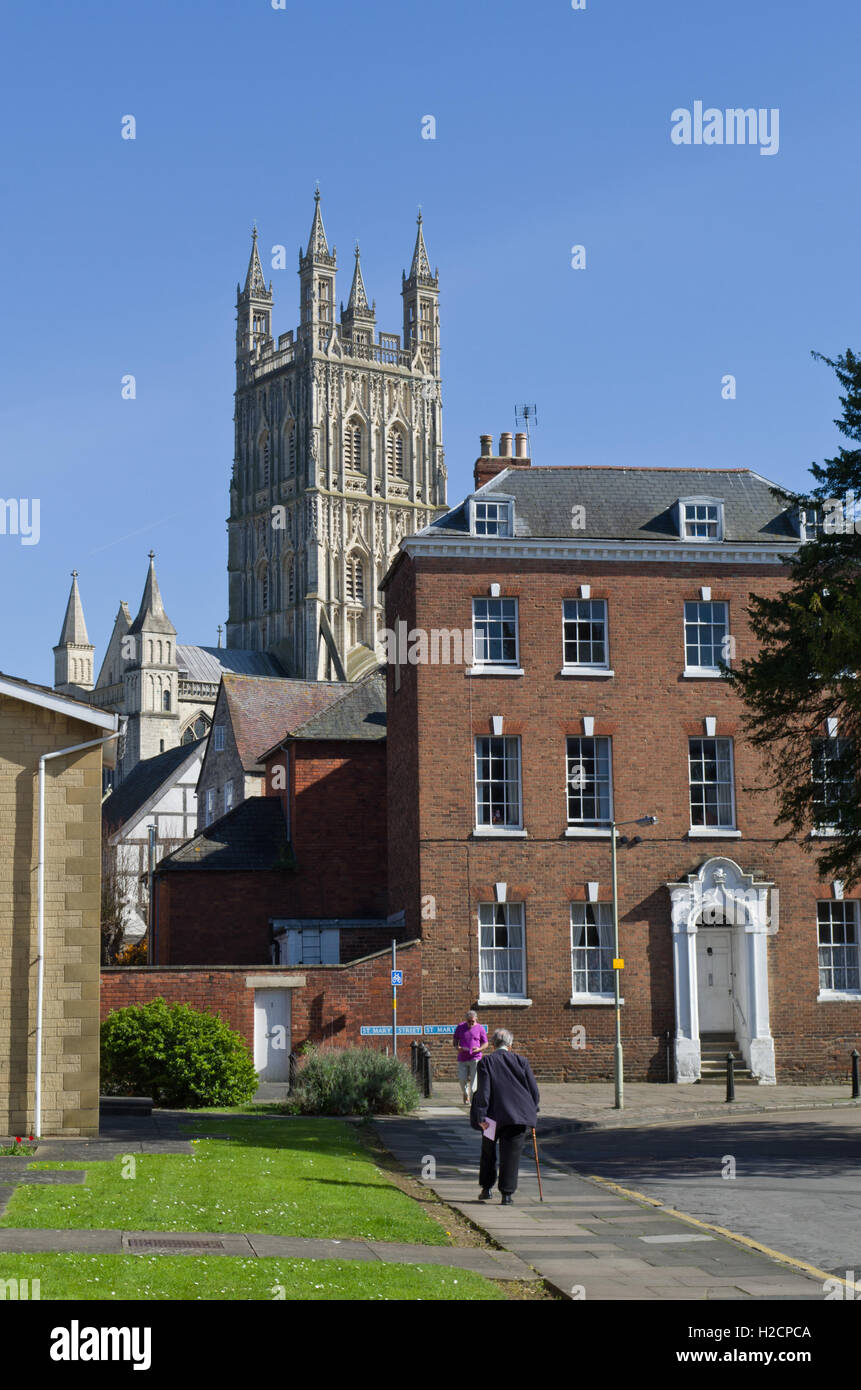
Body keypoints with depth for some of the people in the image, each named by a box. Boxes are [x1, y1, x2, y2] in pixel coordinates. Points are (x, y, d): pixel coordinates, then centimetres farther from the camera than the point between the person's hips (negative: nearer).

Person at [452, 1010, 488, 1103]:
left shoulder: (479, 1028, 3)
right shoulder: (460, 1027, 8)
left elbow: (485, 1043, 6)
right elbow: (455, 1040, 14)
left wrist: (479, 1049, -14)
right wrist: (457, 1047, -8)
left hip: (475, 1058, -2)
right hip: (462, 1058, 2)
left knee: (474, 1079, -9)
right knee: (462, 1078, -2)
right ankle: (465, 1093, 27)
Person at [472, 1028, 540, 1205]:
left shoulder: (486, 1063, -4)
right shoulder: (521, 1062, 3)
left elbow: (483, 1091, -11)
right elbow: (534, 1090, 4)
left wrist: (481, 1116, -11)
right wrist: (532, 1112, 14)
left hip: (494, 1116, -1)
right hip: (518, 1116, 1)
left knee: (488, 1153, 19)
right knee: (511, 1155, 4)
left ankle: (486, 1188, 24)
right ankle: (507, 1194, 0)